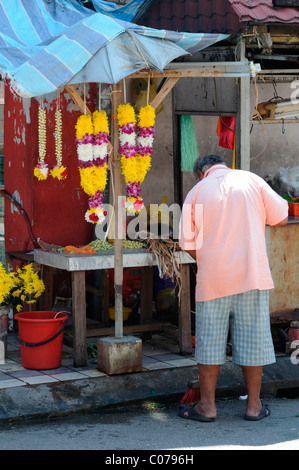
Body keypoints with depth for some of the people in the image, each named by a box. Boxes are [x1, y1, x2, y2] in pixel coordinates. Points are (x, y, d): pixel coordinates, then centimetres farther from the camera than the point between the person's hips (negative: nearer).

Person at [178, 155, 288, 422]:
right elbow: (281, 218, 6)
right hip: (252, 275, 0)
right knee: (253, 339, 7)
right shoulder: (250, 180, 2)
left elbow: (189, 245, 6)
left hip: (213, 278, 0)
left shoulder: (196, 192, 4)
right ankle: (254, 405, 13)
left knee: (210, 341, 8)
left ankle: (207, 405, 13)